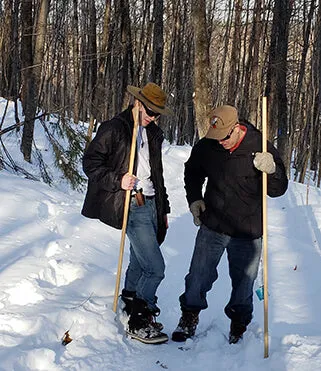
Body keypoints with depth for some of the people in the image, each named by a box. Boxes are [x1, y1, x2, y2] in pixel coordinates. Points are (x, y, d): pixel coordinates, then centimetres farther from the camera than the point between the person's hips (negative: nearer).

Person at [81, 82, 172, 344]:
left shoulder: (153, 134, 16)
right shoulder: (114, 129, -7)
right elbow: (90, 163, -8)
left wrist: (164, 209, 23)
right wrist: (117, 180, -20)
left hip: (150, 204, 8)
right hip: (131, 207, -8)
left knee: (140, 263, 16)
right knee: (155, 267, -10)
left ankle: (131, 308, 32)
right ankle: (138, 323, 2)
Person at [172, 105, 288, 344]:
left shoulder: (262, 148, -12)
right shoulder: (206, 147, -4)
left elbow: (278, 190, -9)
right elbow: (192, 173, 18)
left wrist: (272, 170, -28)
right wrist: (194, 199, 5)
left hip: (248, 233, -2)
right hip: (212, 227, 2)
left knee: (243, 283, 11)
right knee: (198, 277, 7)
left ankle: (239, 324, 32)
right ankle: (190, 317, 28)